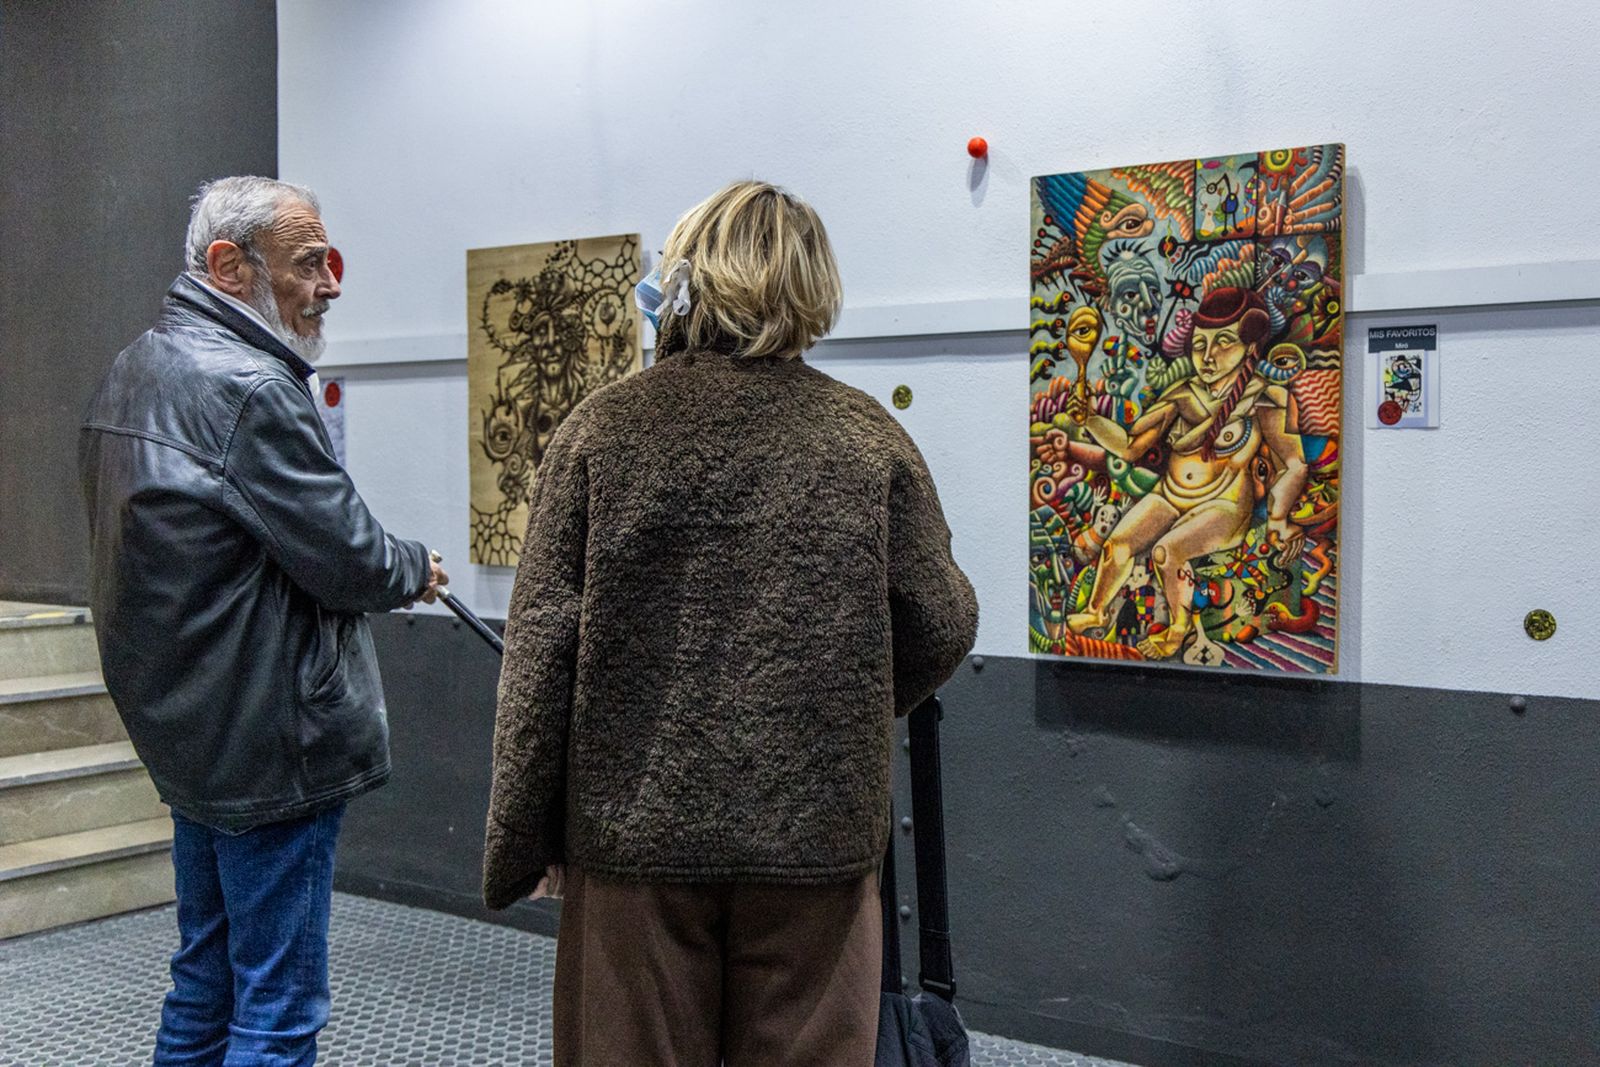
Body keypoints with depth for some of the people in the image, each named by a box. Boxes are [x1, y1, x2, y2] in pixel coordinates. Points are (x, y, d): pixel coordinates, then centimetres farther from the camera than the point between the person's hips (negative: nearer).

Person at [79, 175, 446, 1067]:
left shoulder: (137, 368, 11)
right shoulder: (249, 387, -20)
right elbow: (345, 559, -19)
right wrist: (417, 569, 3)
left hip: (185, 726, 10)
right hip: (273, 741, -10)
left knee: (206, 981, 22)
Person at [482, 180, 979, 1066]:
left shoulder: (603, 429, -4)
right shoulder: (869, 439, -2)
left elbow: (542, 645, -5)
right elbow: (939, 628, 1)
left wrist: (520, 841, 4)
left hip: (635, 829, 0)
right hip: (817, 833, 1)